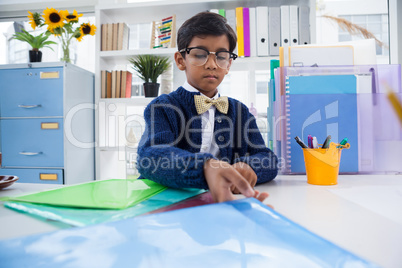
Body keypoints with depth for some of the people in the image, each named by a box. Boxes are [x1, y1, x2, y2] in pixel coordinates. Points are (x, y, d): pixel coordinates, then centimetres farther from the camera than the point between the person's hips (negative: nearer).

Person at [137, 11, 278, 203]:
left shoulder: (240, 111, 9)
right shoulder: (161, 108, -3)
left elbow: (269, 160, 2)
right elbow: (150, 157, -22)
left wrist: (248, 168, -22)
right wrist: (206, 167, -40)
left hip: (229, 202, 4)